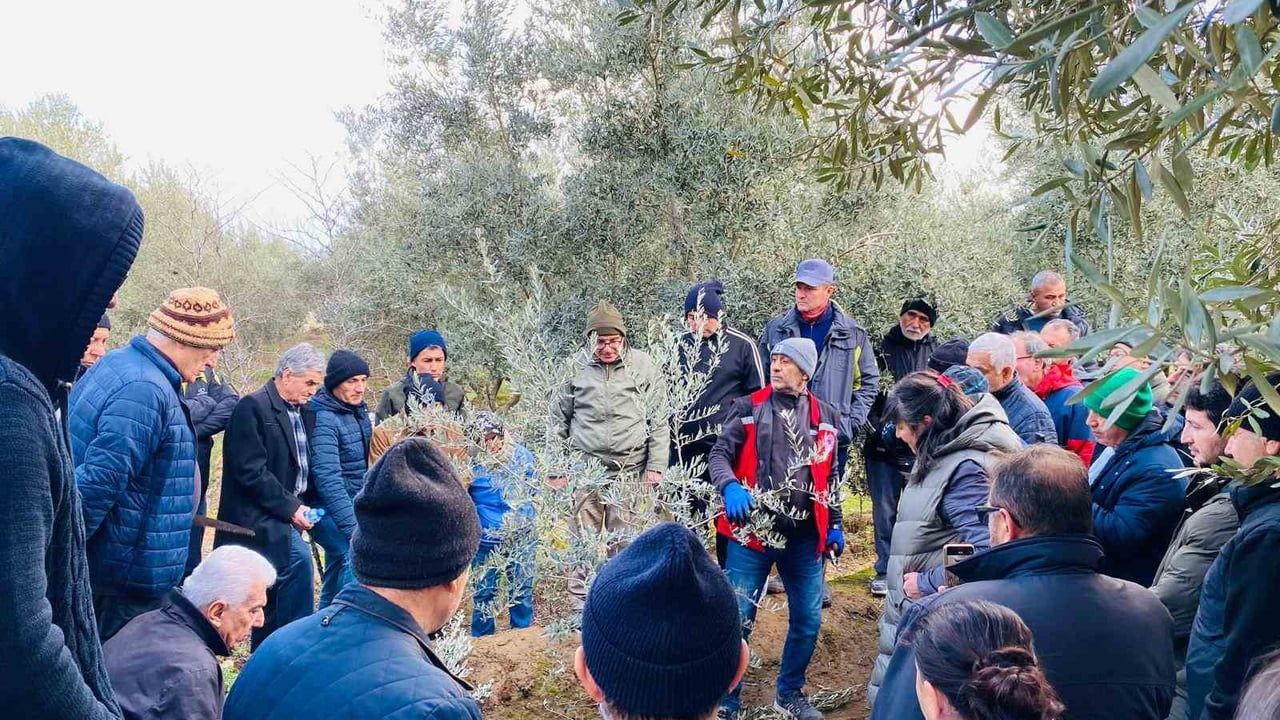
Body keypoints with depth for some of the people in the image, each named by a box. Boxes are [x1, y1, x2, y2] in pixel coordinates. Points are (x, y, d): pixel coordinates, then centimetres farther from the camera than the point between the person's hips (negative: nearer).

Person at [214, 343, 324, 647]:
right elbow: (251, 471, -18)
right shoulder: (253, 407, -12)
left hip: (285, 516, 8)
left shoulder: (305, 413, 12)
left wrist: (306, 505, 2)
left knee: (273, 591, 12)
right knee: (298, 558, -26)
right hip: (259, 517, -8)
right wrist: (290, 507, -17)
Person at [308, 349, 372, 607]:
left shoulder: (358, 409, 5)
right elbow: (328, 479, -29)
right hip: (328, 508, -8)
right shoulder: (323, 419, -20)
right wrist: (354, 529, -34)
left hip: (353, 504, 8)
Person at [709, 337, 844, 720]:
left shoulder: (824, 415, 9)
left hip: (804, 535, 3)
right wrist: (730, 487, -23)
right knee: (738, 618, -1)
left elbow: (829, 476, 16)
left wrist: (834, 524, 13)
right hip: (752, 530, -3)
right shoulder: (750, 407, 2)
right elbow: (720, 453, -4)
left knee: (808, 619, 10)